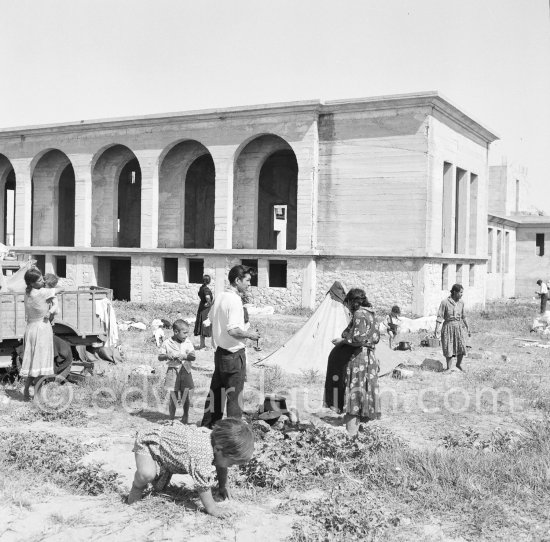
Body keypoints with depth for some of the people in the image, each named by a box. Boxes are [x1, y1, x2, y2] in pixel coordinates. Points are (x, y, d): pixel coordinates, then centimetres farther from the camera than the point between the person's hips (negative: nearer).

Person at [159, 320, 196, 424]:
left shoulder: (188, 343, 3)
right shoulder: (167, 343, -1)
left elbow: (193, 357, -3)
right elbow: (160, 357, 1)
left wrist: (184, 356, -20)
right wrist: (167, 356, -18)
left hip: (185, 371, 2)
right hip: (172, 371, -2)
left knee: (186, 395, 3)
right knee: (172, 396, 1)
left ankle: (185, 415, 23)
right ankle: (172, 417, 16)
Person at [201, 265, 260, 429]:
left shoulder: (220, 297, 5)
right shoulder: (235, 300, -21)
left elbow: (211, 318, 19)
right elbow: (233, 330, -27)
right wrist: (249, 334, -12)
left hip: (220, 350, 8)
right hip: (234, 354, -8)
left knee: (216, 388, 19)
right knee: (234, 392, 2)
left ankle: (209, 421, 31)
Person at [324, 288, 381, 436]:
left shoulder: (359, 314, -13)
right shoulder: (370, 315, 14)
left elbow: (358, 338, -23)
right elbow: (376, 338, 19)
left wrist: (343, 340, -8)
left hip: (357, 359, -10)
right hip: (369, 357, 10)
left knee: (353, 396, -8)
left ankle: (351, 435, -8)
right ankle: (354, 431, 19)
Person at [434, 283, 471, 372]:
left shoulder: (461, 303, 5)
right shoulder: (445, 302, -11)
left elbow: (463, 317, 16)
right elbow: (439, 317, -11)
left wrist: (468, 328, 18)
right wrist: (436, 330, -15)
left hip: (458, 327, 4)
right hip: (448, 327, -4)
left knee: (461, 347, -9)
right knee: (448, 348, 1)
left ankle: (459, 364, 15)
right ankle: (448, 368, 16)